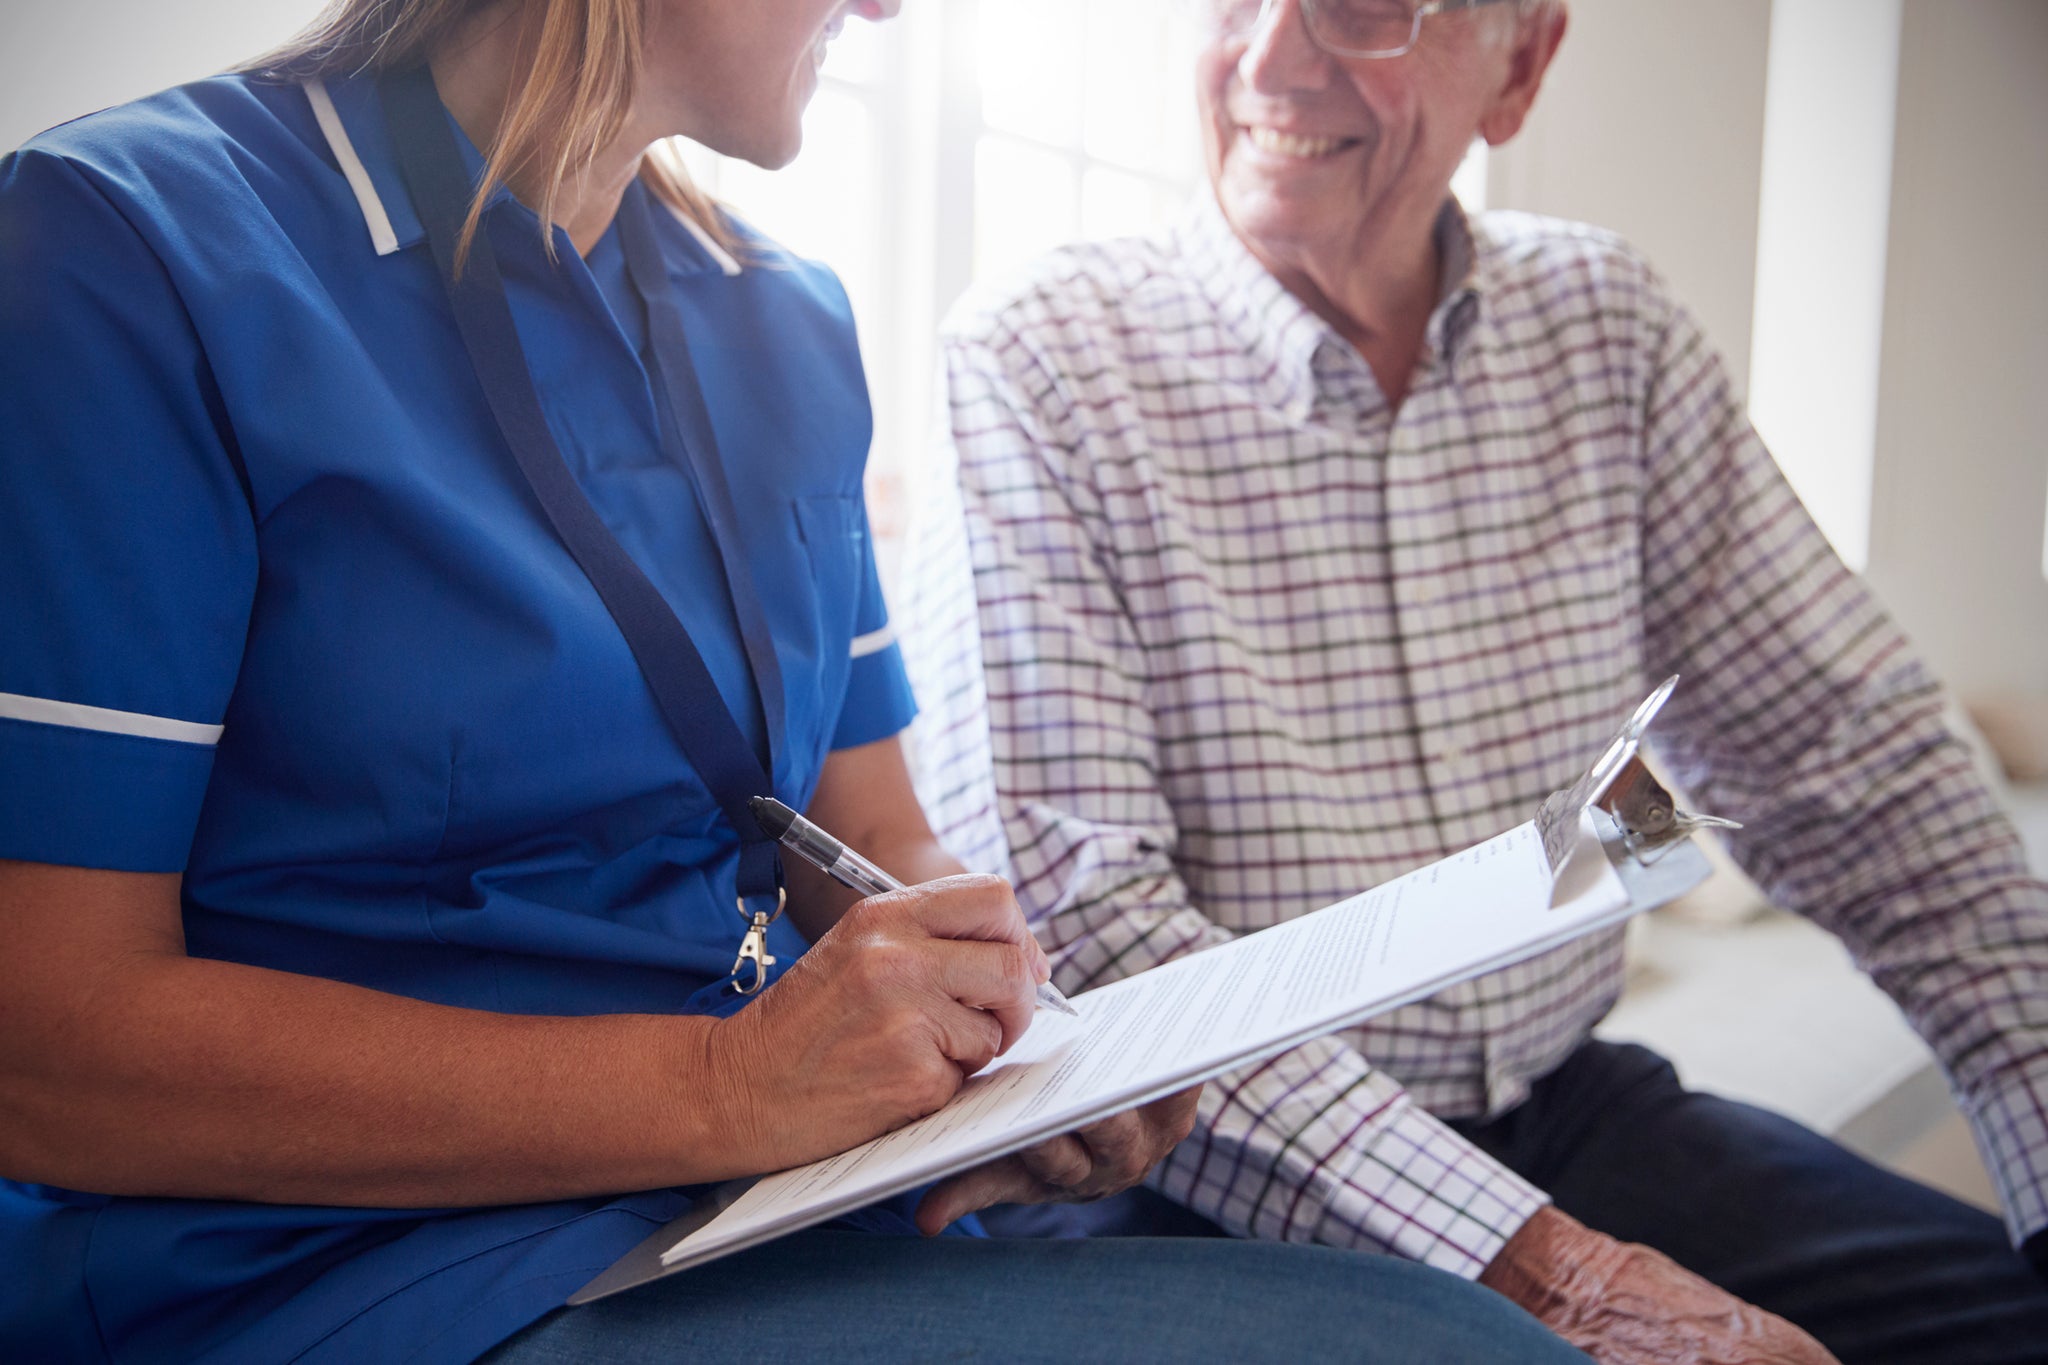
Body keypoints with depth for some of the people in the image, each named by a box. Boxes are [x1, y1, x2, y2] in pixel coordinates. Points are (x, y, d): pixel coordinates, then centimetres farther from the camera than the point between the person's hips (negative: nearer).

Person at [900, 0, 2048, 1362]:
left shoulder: (1609, 326, 5)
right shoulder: (1029, 366, -10)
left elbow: (1858, 756, 7)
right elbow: (1062, 920, -18)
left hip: (1573, 1114, 5)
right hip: (1200, 1187, -4)